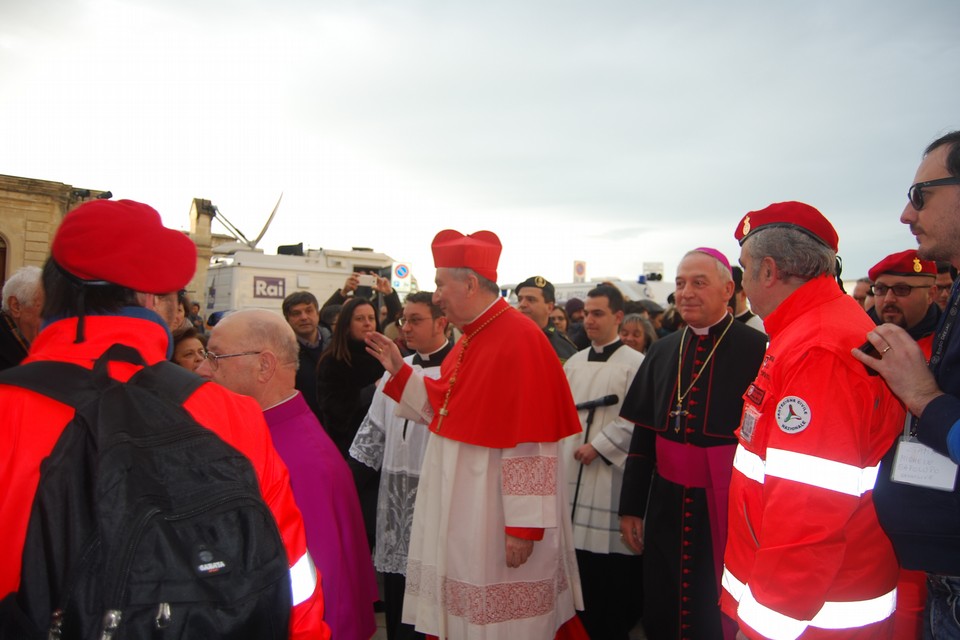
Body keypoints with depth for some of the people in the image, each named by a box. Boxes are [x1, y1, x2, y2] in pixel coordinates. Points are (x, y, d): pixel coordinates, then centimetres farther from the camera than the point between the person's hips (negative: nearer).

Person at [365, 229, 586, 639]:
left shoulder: (519, 339, -20)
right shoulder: (471, 338, 8)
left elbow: (530, 441, -22)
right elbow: (443, 409, 16)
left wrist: (524, 525, -21)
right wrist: (399, 371, 8)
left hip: (493, 514, -9)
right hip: (460, 508, 9)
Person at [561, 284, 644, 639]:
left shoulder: (635, 363, -7)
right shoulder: (573, 363, 12)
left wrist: (598, 447, -15)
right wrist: (562, 452, 4)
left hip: (610, 472, -5)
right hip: (573, 469, 6)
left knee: (611, 566, 2)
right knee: (578, 553, 11)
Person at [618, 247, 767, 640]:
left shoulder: (757, 350, -11)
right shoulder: (662, 351, 7)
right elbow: (643, 433, 9)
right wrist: (631, 506, 10)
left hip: (727, 509, -5)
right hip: (665, 504, 5)